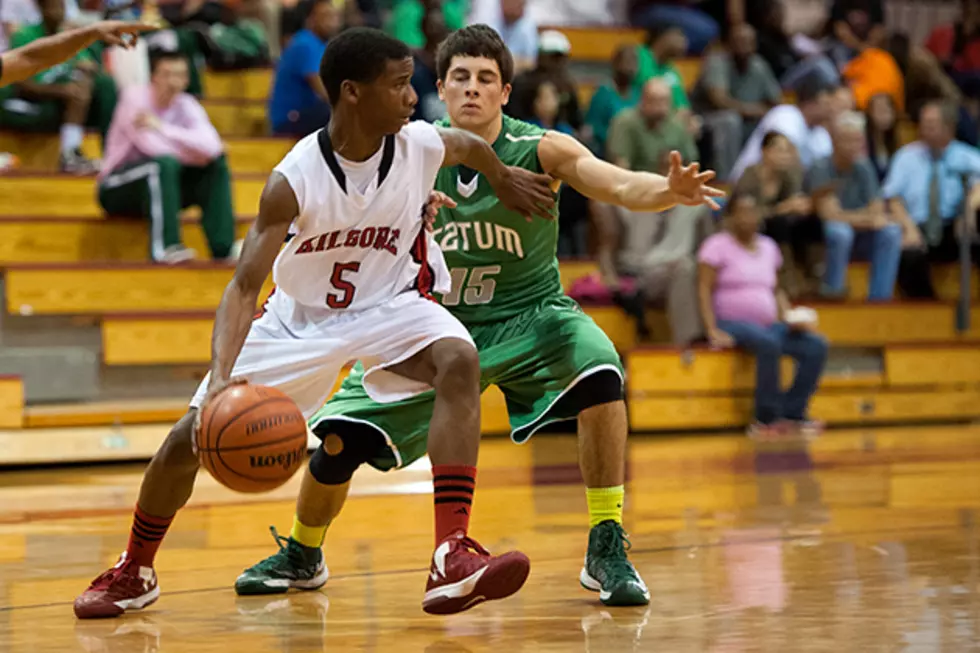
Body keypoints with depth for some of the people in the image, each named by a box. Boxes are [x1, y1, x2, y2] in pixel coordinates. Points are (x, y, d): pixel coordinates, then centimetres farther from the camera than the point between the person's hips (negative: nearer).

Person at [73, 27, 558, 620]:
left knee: (460, 362, -32)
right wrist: (222, 377, -43)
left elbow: (471, 147, 7)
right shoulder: (294, 181, -27)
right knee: (190, 437, -2)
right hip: (301, 317, -1)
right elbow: (245, 286, -28)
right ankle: (134, 572, 26)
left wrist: (505, 180, 28)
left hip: (390, 304, 1)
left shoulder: (424, 146, -20)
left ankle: (453, 558, -36)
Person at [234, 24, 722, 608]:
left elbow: (619, 185, -34)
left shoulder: (540, 150, -20)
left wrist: (668, 191, -57)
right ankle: (301, 556, 25)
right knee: (338, 436, -7)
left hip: (528, 315, -2)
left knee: (599, 371, -32)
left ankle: (607, 549, -19)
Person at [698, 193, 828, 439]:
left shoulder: (768, 246, 18)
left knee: (816, 346, -15)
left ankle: (792, 414, -14)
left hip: (768, 325, 7)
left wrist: (790, 319, 6)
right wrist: (712, 331, -18)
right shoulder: (718, 246, -1)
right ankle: (767, 418, -29)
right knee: (769, 344, -38)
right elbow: (704, 290, -7)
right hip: (731, 324, -7)